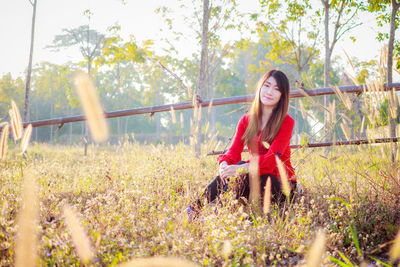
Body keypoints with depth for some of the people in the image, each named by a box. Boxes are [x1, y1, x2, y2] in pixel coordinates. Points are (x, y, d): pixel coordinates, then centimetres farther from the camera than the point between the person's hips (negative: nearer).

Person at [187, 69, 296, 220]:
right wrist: (224, 165, -29)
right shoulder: (246, 121, 6)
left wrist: (241, 168, -38)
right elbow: (234, 151, -4)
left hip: (281, 184, -4)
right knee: (228, 172, -27)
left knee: (241, 170, -31)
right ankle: (193, 210, -28)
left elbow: (271, 159, -22)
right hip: (254, 178, 4)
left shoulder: (286, 122, -10)